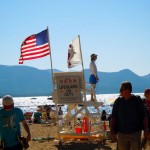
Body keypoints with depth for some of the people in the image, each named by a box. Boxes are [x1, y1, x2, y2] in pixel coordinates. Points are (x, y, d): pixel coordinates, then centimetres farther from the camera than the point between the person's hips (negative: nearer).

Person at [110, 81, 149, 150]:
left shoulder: (137, 100, -5)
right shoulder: (118, 101, -1)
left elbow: (144, 116, -2)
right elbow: (113, 117, 2)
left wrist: (146, 130, -7)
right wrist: (112, 131, -2)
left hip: (135, 133, -1)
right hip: (121, 133, 2)